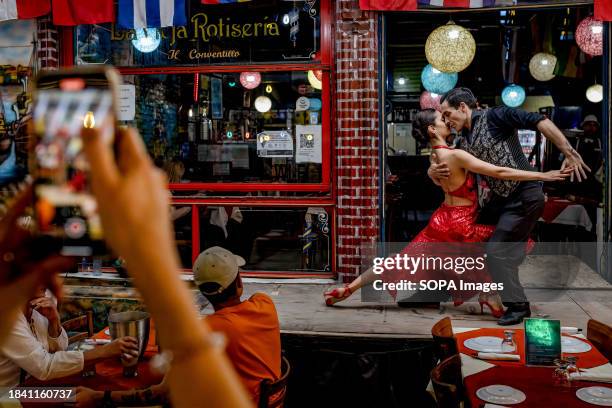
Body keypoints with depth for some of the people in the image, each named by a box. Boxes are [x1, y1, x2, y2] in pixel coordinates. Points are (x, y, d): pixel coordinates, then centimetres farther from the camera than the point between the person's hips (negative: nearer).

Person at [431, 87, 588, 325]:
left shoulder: (493, 117, -13)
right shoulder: (463, 141, 11)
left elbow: (539, 121, -22)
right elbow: (446, 181, 14)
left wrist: (569, 153, -29)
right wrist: (433, 172, -10)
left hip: (525, 196, -9)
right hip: (500, 198, 9)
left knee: (496, 250, -9)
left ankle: (518, 305, 6)